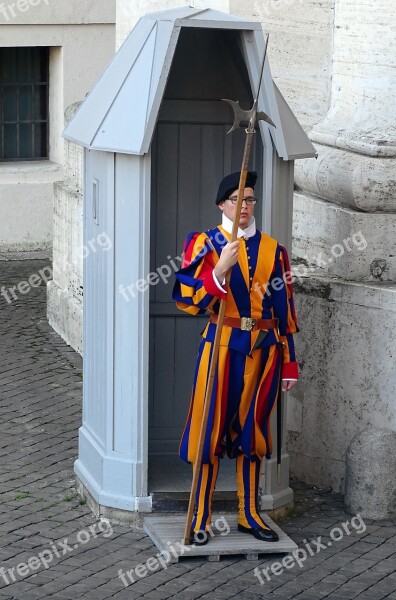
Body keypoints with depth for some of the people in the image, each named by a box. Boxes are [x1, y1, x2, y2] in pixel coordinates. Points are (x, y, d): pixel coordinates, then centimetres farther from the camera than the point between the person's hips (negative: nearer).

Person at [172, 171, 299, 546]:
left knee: (253, 430, 10)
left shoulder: (272, 249, 8)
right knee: (212, 430, -2)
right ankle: (201, 518, 6)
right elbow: (187, 299, -11)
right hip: (222, 344, -3)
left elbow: (284, 309, 9)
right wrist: (220, 269, -24)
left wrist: (289, 362, 7)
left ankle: (249, 515, 19)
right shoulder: (206, 244, -2)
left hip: (264, 347, 3)